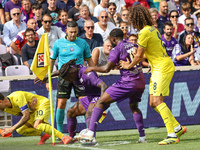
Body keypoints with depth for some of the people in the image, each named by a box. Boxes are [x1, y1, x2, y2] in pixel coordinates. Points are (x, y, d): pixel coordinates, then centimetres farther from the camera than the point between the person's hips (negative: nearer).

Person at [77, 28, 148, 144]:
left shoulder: (117, 49, -6)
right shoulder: (133, 46, 14)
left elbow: (106, 68, -14)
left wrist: (92, 68, 2)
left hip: (128, 82, -7)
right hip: (141, 81, 7)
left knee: (101, 102, -2)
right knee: (134, 107, 30)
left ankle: (91, 133, -12)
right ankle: (143, 137, 22)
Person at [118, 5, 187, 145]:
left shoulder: (145, 32, -16)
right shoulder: (153, 29, 12)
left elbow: (139, 56, -8)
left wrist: (129, 66, 9)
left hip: (163, 68, -10)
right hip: (157, 69, 10)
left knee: (157, 101, -16)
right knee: (153, 103, 9)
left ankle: (172, 135, -21)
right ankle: (178, 128, 14)